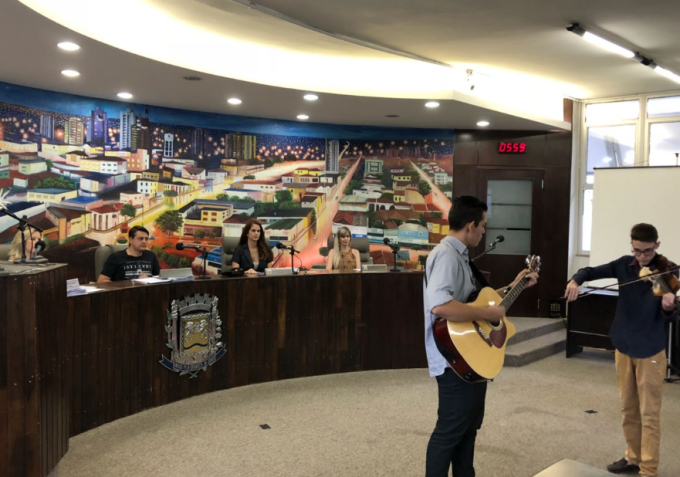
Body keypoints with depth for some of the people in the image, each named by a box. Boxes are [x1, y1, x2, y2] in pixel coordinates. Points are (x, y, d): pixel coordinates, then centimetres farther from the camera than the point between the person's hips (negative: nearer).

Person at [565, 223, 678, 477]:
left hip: (650, 350, -5)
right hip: (623, 346, 5)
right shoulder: (624, 264, 0)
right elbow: (592, 271, 3)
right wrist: (576, 280, -19)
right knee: (628, 408, 16)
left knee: (649, 413, 1)